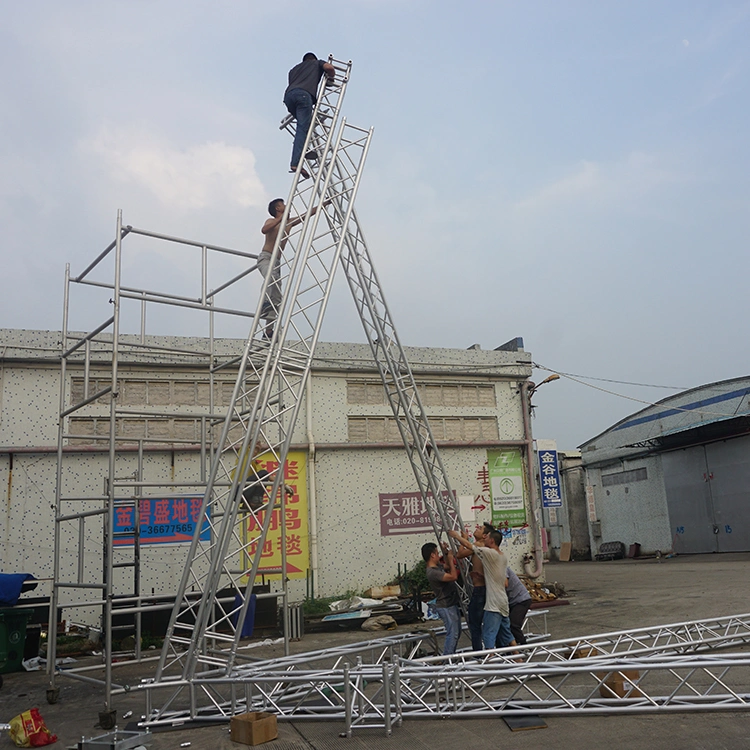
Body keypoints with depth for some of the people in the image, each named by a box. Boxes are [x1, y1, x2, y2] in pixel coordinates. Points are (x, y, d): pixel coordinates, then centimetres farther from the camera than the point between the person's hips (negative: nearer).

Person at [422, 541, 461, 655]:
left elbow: (446, 566, 27)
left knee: (456, 632, 19)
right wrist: (451, 560, -17)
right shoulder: (432, 572, -25)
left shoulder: (437, 567, 7)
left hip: (452, 604, 10)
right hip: (446, 607, -10)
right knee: (452, 633, -8)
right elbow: (453, 576, -28)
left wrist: (447, 555, 11)